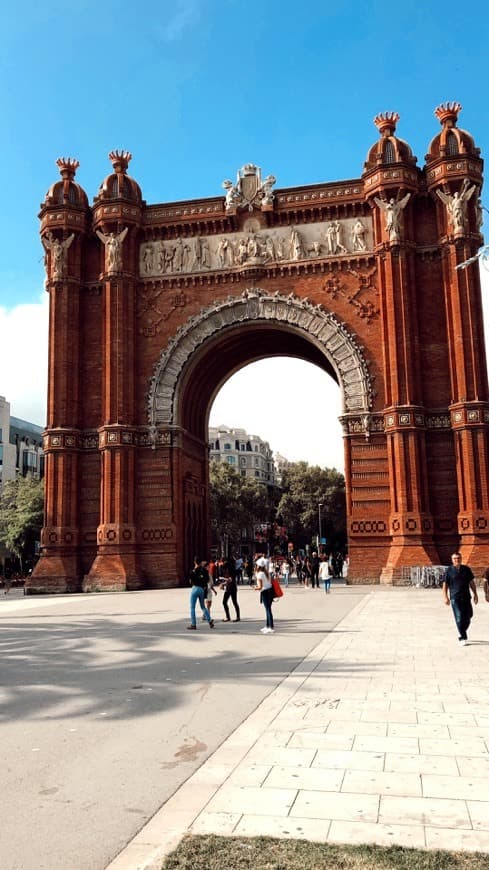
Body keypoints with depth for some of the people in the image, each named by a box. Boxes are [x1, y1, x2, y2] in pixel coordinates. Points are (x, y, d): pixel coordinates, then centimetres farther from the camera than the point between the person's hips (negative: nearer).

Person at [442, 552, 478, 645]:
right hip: (455, 598, -3)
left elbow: (471, 582, 14)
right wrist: (445, 597, -6)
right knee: (459, 618, -8)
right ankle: (462, 638, 0)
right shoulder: (449, 571, -1)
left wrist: (475, 594, 9)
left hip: (466, 597, 3)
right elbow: (445, 584, 1)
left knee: (467, 617, 6)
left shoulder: (466, 569, 8)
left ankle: (461, 632, 31)